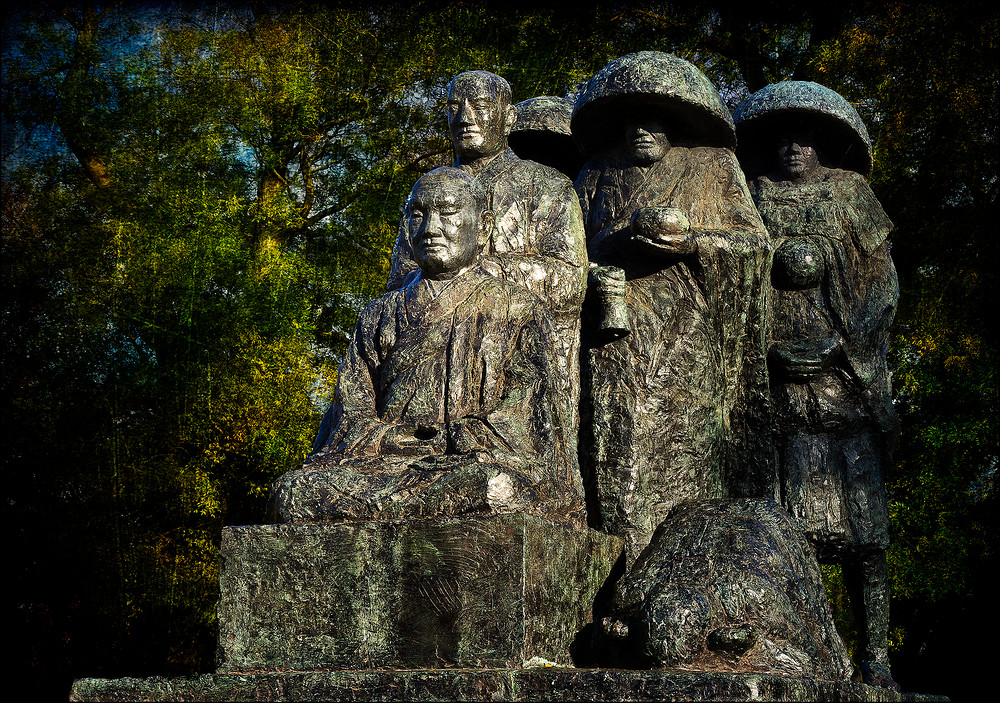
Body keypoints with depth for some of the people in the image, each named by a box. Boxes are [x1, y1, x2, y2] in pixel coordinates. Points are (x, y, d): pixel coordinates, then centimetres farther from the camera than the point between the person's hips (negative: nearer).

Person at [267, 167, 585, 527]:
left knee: (494, 490, -41)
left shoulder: (518, 310, 15)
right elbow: (353, 411, 13)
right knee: (293, 492, -29)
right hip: (383, 466, 3)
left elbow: (520, 421, 2)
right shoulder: (381, 315, 24)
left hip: (479, 461, -2)